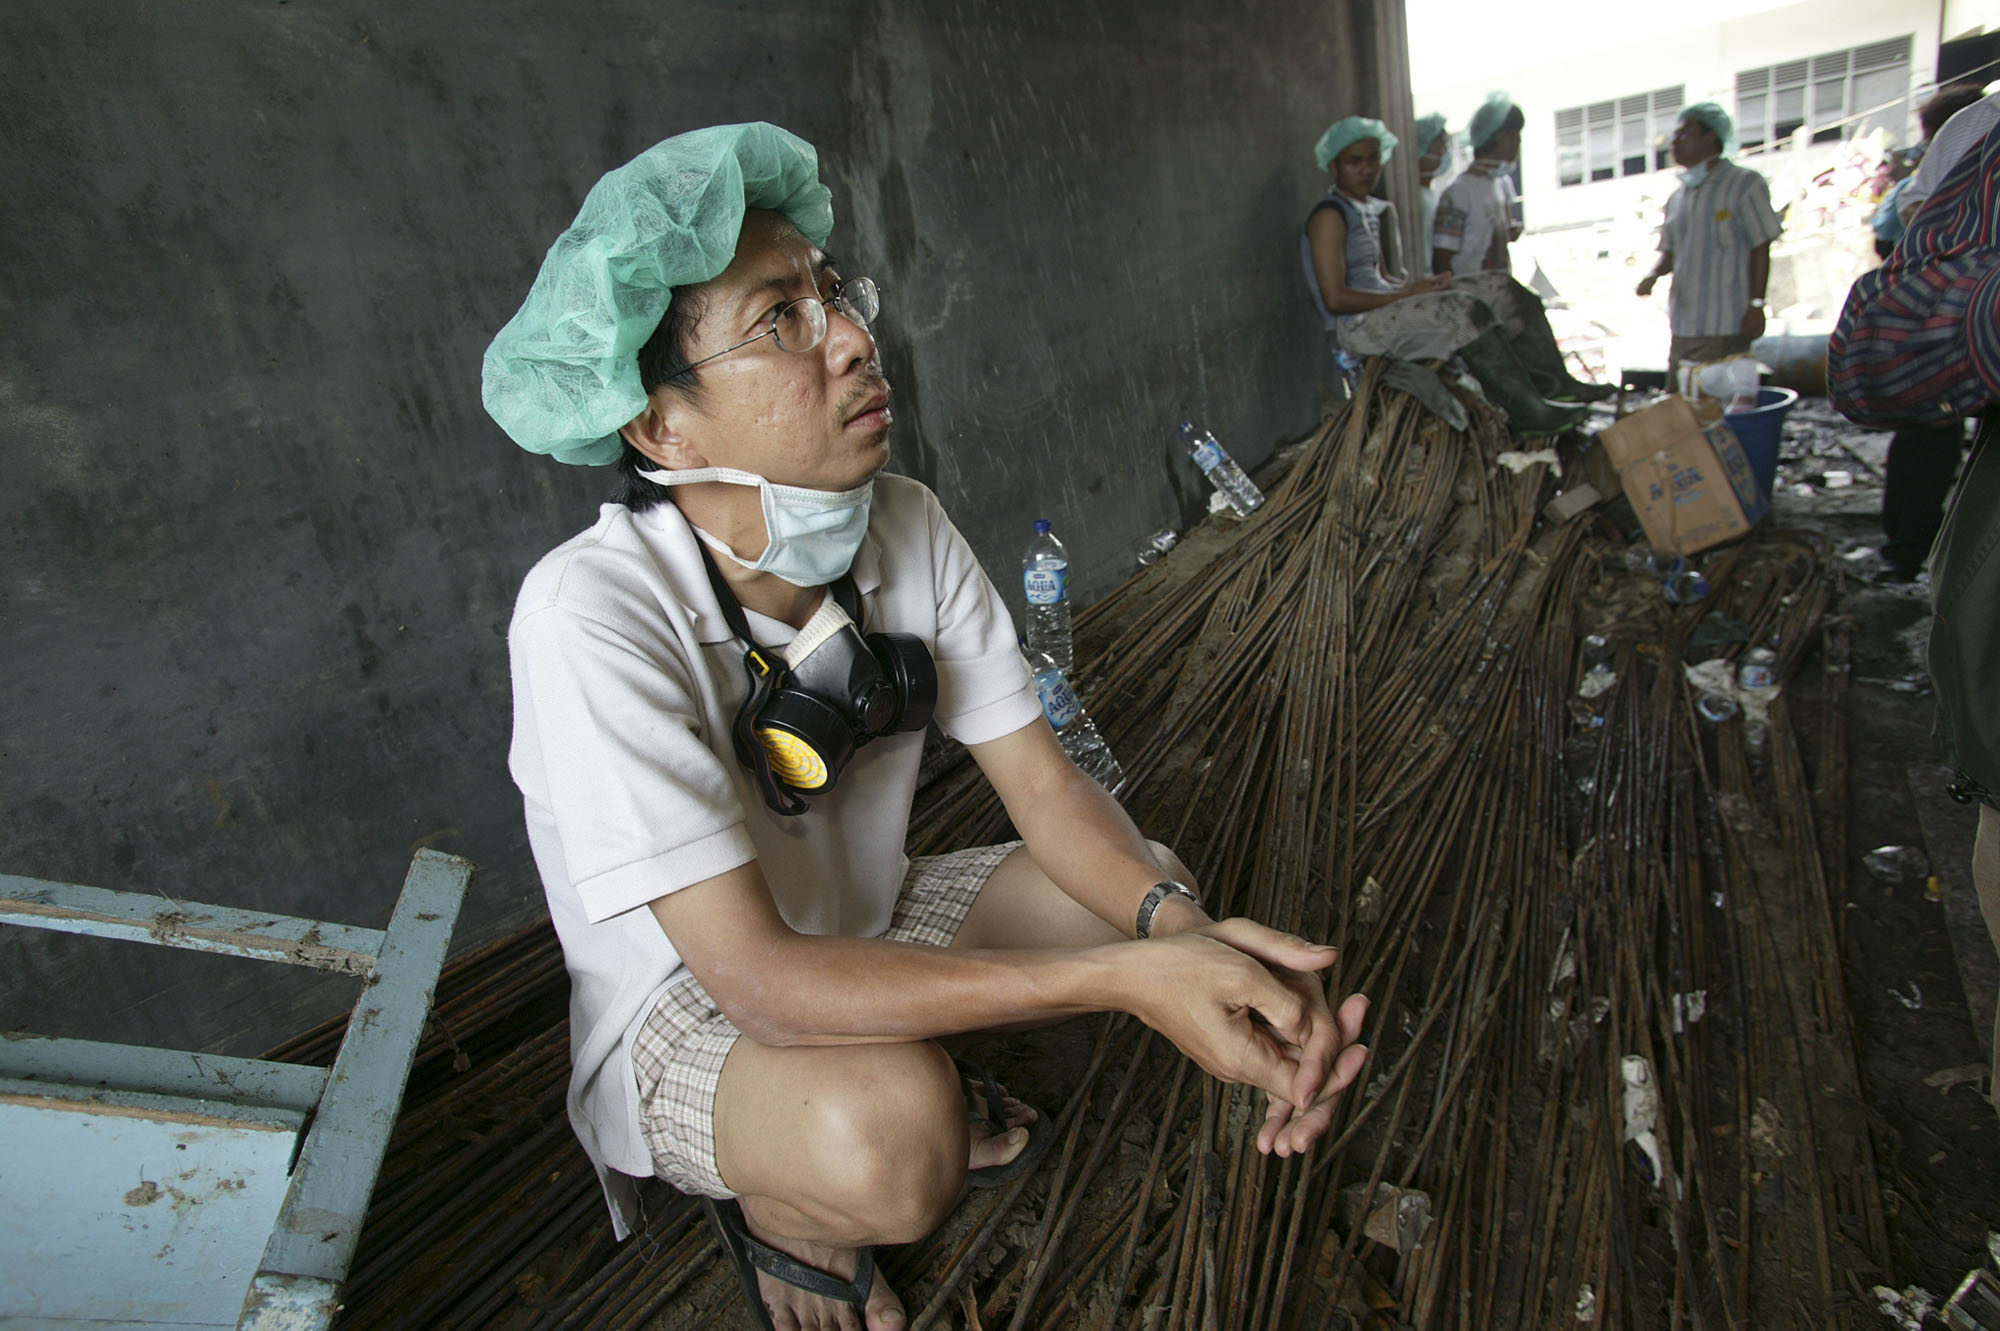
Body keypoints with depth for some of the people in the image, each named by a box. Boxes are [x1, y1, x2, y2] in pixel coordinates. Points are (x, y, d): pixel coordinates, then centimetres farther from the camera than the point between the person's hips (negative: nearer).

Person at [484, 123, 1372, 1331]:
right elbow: (758, 981, -34)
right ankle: (778, 1200, 3)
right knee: (886, 1138, -35)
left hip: (868, 923, 6)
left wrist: (1182, 926, -32)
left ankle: (925, 1091, 13)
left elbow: (1045, 786, -12)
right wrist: (1125, 977, -38)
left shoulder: (910, 528, -14)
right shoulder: (594, 615, -32)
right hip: (686, 1011, -5)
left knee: (1157, 882, -4)